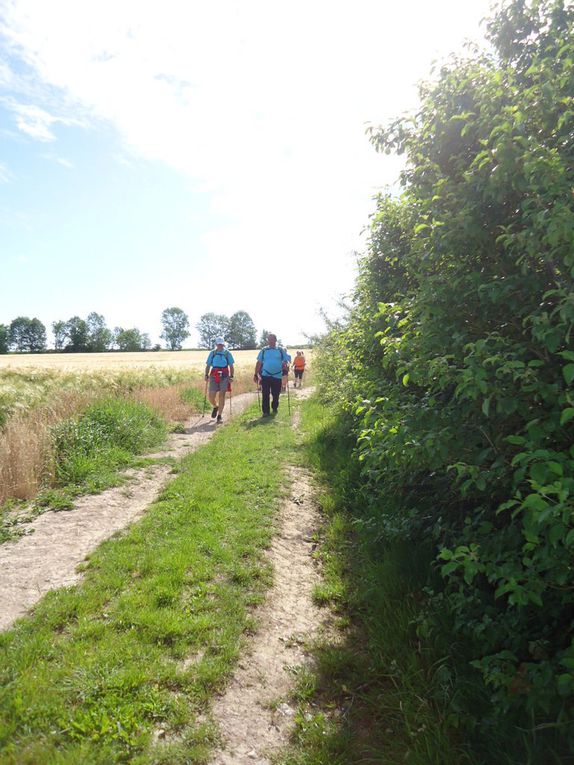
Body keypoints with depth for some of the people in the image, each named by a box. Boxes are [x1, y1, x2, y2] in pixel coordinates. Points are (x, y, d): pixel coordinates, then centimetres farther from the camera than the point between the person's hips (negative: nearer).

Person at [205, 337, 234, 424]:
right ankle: (215, 407, 31)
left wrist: (231, 376, -4)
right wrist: (206, 375, 0)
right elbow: (208, 365, 11)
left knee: (222, 395, -3)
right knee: (211, 396, -3)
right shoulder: (212, 353, 9)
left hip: (224, 376, -1)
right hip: (214, 376, 2)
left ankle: (219, 416, 5)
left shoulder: (227, 353, 5)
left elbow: (231, 366, 6)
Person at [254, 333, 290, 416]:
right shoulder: (263, 350, 6)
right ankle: (265, 411, 4)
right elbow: (259, 363, 6)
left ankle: (275, 409, 27)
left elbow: (286, 361, 5)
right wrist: (256, 374, 1)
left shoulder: (281, 350, 4)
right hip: (265, 376, 0)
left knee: (276, 395, 8)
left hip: (277, 376, 0)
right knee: (265, 395, -2)